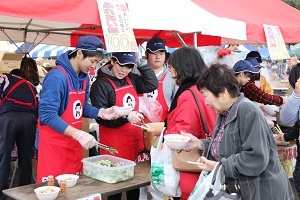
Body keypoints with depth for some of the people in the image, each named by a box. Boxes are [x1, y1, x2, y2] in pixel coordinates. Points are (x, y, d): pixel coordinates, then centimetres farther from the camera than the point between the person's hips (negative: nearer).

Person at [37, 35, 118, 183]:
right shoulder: (57, 76, -20)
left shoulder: (84, 77, 6)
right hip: (54, 144, -8)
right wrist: (78, 134, -28)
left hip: (74, 143, 8)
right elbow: (48, 115, -24)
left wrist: (101, 112, -1)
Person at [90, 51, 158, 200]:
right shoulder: (100, 84, -11)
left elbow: (152, 84, 3)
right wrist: (126, 116, -28)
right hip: (114, 142, -6)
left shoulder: (131, 78, 8)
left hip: (134, 138, 6)